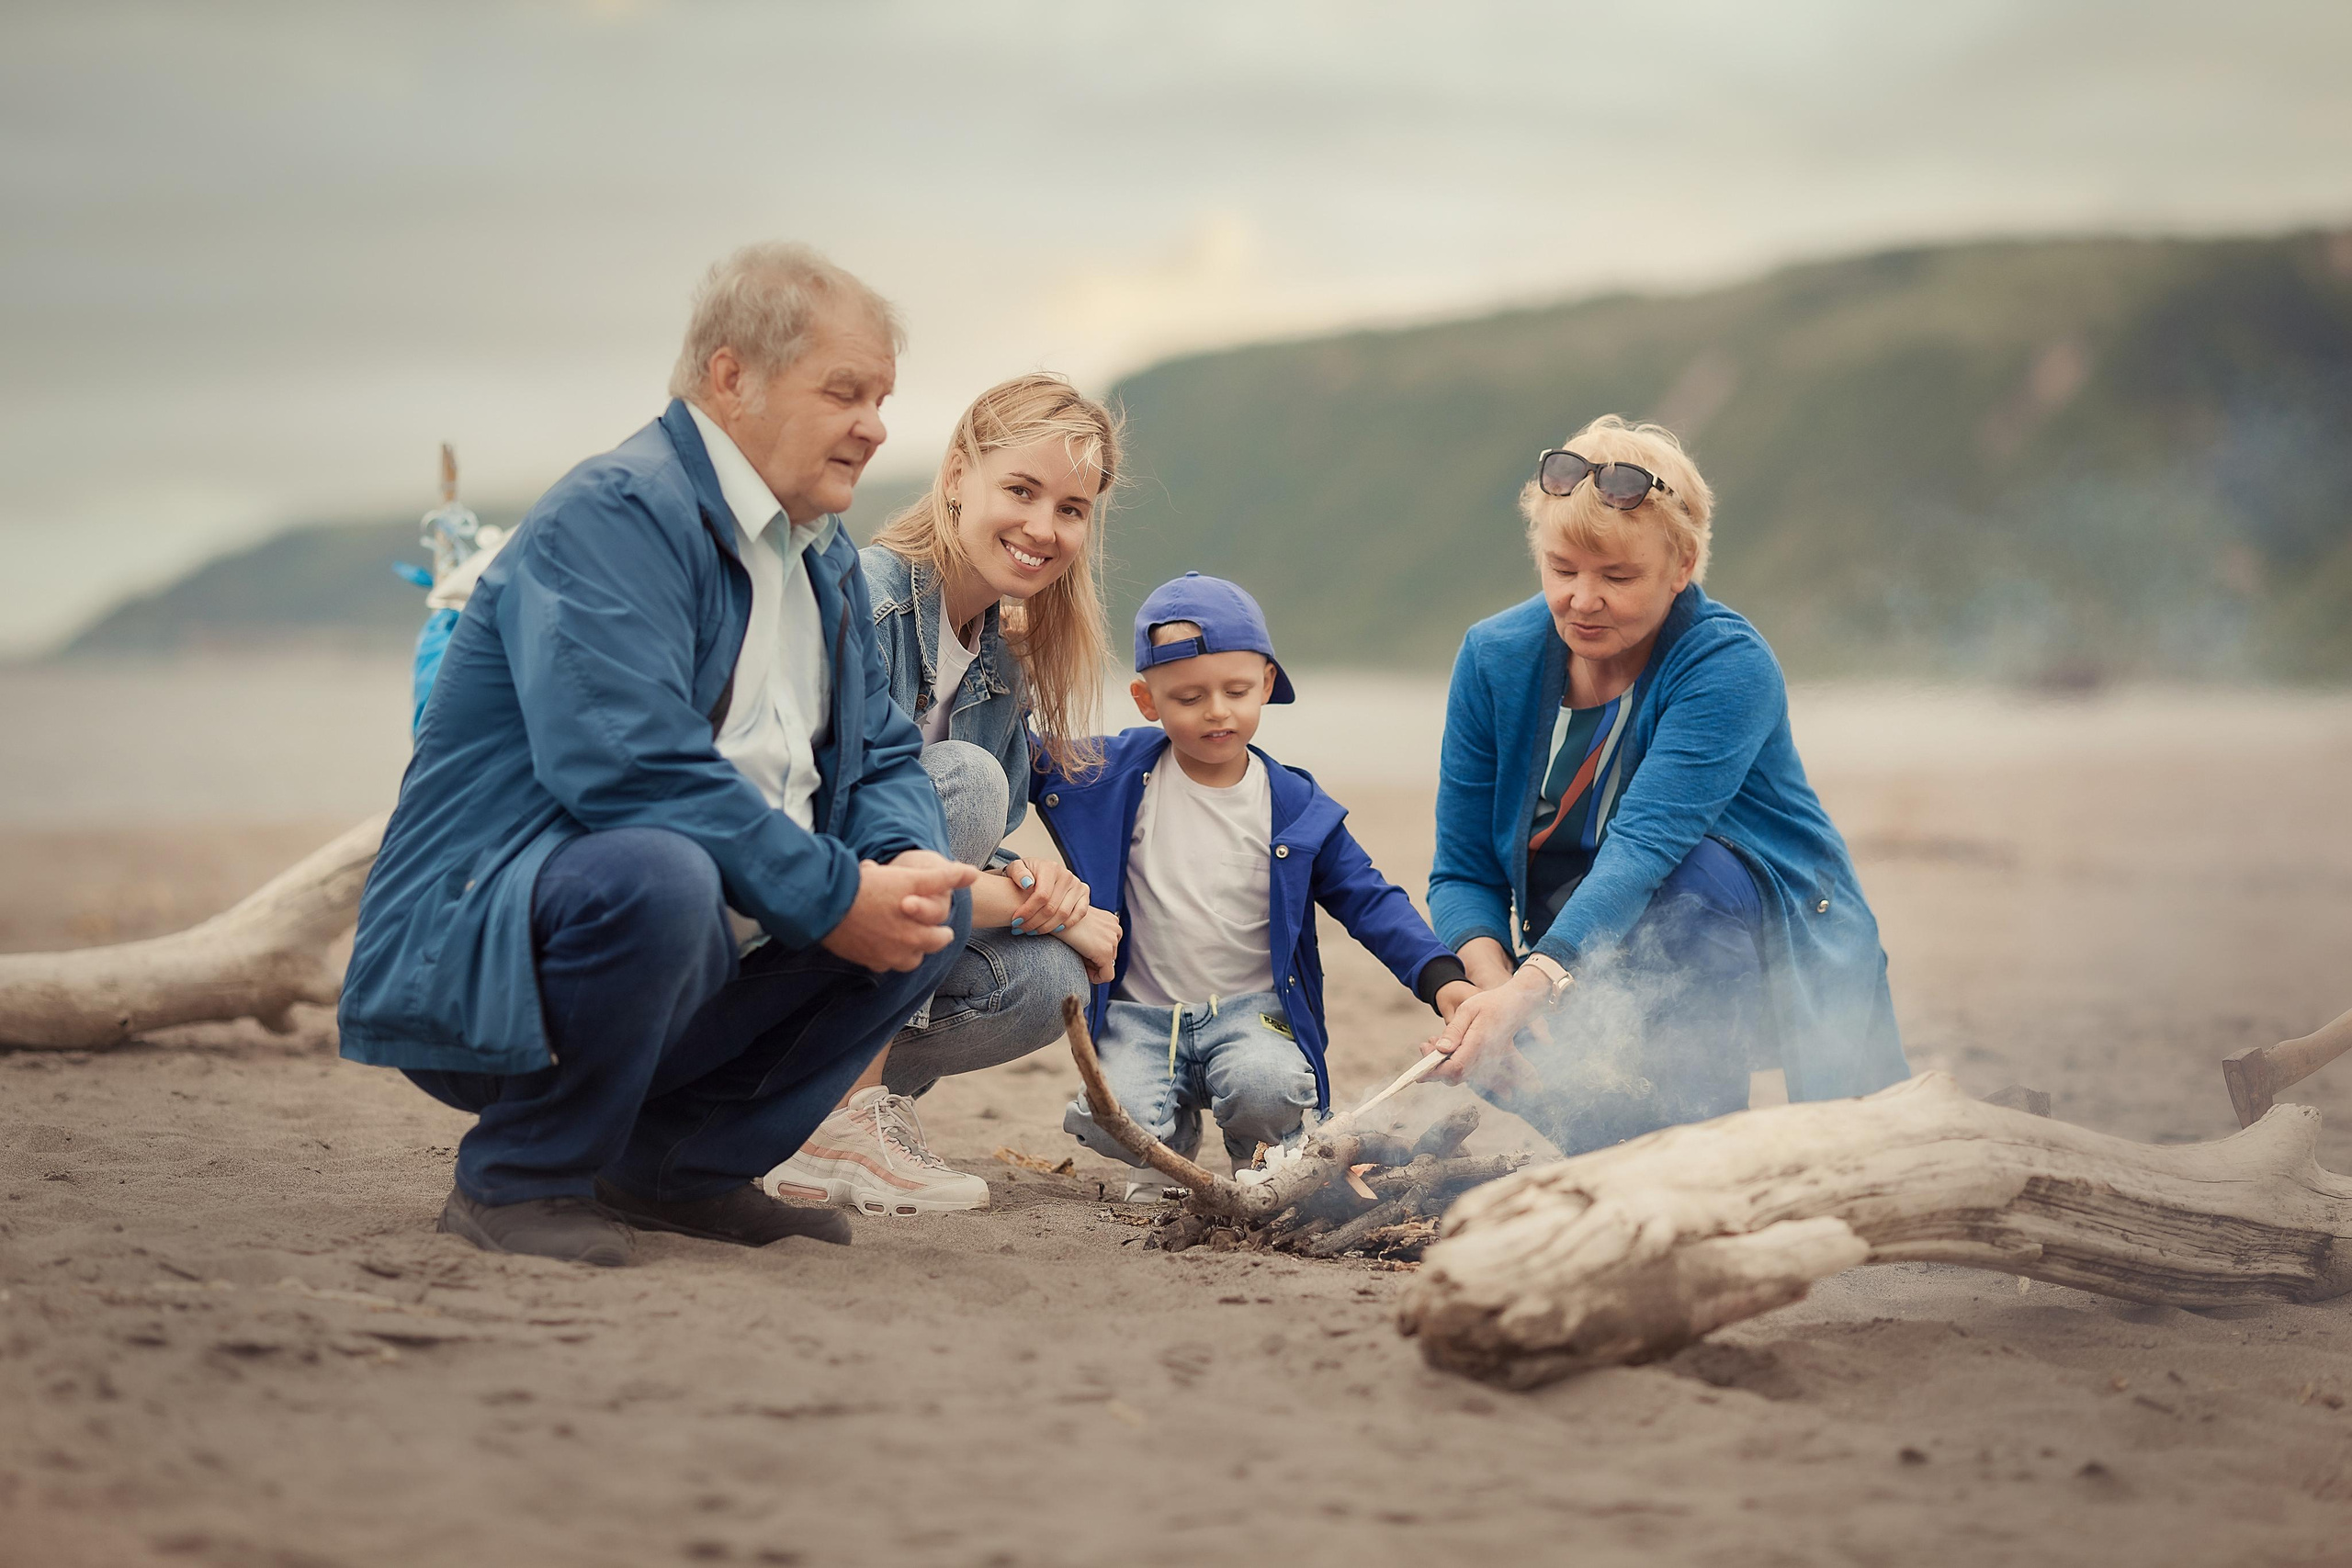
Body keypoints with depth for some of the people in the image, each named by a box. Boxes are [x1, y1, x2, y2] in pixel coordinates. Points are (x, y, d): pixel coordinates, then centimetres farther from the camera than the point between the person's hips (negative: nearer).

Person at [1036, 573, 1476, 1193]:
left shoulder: (1296, 808, 0)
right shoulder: (1116, 776, 0)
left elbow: (1370, 901, 2)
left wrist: (1440, 977, -11)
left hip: (1253, 1010, -1)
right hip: (1142, 1013, 1)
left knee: (1265, 1088, -32)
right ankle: (1172, 1145, 14)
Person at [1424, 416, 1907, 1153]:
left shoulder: (1730, 667, -22)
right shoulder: (1495, 658, -7)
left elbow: (1644, 846, -35)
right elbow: (1462, 871, -5)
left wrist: (1531, 985, -49)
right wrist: (1496, 984, -26)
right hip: (1581, 970, 3)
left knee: (1693, 866, -34)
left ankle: (1699, 1126, -24)